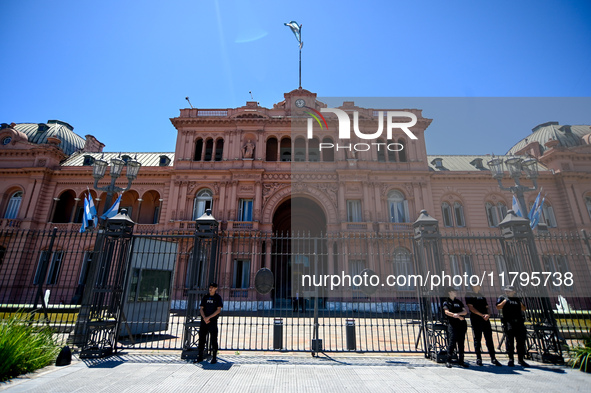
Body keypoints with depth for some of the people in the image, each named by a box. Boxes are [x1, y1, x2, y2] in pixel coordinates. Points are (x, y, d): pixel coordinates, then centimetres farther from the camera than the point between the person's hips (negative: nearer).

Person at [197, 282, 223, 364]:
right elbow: (201, 309, 6)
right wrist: (204, 318, -11)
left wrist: (209, 317, -15)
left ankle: (214, 358, 5)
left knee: (213, 340, -3)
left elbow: (219, 310, -7)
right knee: (201, 338, 7)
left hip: (213, 321, -4)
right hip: (204, 321, 4)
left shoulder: (218, 298, 0)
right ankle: (200, 357, 20)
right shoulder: (205, 297, 10)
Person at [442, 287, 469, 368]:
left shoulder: (458, 301, 18)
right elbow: (447, 312, -9)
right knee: (452, 342, -9)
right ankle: (448, 361, -1)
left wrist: (457, 313, -8)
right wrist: (459, 316, -16)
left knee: (461, 343, 7)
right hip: (452, 324, -5)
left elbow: (465, 311, 9)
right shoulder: (446, 302, 4)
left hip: (461, 324, 5)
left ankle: (461, 360, 17)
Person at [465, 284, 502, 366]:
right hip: (476, 320, -5)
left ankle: (493, 358, 12)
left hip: (486, 320, 5)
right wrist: (482, 315, -15)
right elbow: (471, 308, -7)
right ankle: (478, 358, 7)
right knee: (477, 339, -1)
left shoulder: (483, 297, 21)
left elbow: (487, 308, 16)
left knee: (489, 339, 5)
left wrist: (488, 314, -7)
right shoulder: (469, 296, 3)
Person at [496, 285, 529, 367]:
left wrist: (521, 304, 0)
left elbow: (523, 309, 16)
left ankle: (521, 359, 16)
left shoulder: (517, 299, 20)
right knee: (509, 340, -4)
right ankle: (511, 359, 2)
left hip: (519, 322, 4)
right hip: (508, 322, -4)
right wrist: (505, 301, -9)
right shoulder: (502, 298, 9)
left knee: (521, 341, 5)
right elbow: (498, 307, -2)